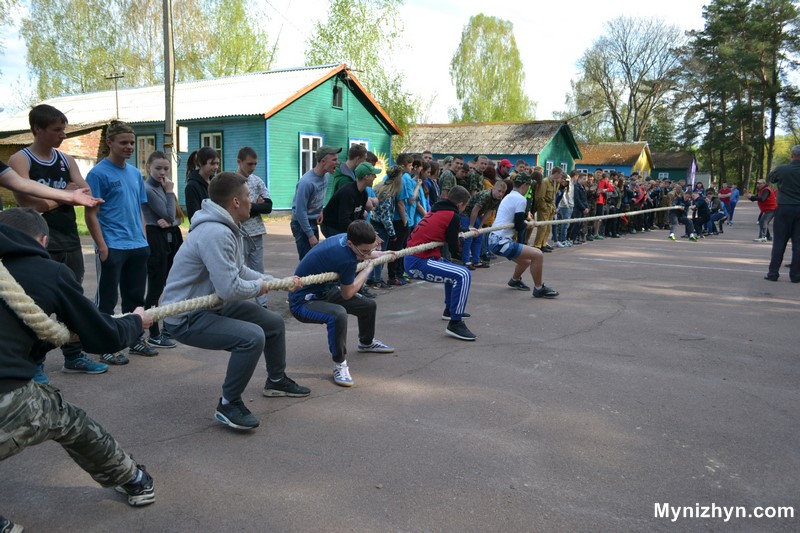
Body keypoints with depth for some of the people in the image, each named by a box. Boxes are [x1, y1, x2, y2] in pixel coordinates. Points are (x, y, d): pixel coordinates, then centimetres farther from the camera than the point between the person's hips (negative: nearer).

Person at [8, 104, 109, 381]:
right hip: (40, 245, -6)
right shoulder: (20, 160, -6)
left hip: (70, 242, 6)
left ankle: (74, 356, 24)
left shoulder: (67, 160, 12)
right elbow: (29, 203, -17)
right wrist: (65, 194, -4)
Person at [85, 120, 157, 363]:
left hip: (138, 247, 7)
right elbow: (91, 214, -10)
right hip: (112, 248, -7)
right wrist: (102, 246, -15)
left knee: (135, 296, 15)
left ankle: (136, 340, 28)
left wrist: (143, 239, 12)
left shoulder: (135, 173, 12)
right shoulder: (98, 173, -8)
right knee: (107, 300, 3)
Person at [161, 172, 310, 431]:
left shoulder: (227, 228, 5)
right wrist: (259, 287, -12)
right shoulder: (215, 233, -29)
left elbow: (240, 271, 16)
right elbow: (230, 289, -32)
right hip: (186, 318, -11)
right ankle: (228, 405, -9)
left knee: (274, 322, 16)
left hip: (213, 305, 11)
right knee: (252, 336, -30)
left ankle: (276, 381, 39)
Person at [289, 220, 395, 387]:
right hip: (302, 302, -10)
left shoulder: (345, 237, -10)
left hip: (324, 291, 10)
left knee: (369, 305, 18)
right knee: (338, 314, -40)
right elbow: (347, 293, -17)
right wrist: (368, 268, -9)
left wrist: (381, 254, 12)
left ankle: (366, 343, 47)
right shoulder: (346, 259, -35)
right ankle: (340, 364, -20)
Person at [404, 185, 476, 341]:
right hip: (419, 263, -10)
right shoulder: (452, 216, -9)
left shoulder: (435, 210, 16)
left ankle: (449, 310, 42)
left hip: (410, 258, 10)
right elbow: (454, 249, -7)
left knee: (453, 269, 31)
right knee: (463, 275, -18)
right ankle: (455, 323, -15)